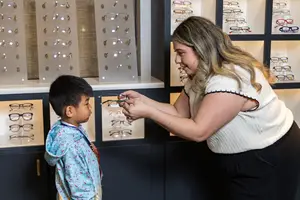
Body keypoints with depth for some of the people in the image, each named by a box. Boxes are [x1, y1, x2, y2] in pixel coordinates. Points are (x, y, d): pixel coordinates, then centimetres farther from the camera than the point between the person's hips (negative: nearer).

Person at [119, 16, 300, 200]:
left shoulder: (231, 79, -30)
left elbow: (198, 132, -31)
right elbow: (179, 112, 3)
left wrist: (148, 113, -29)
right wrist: (143, 101, -11)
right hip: (242, 160, 9)